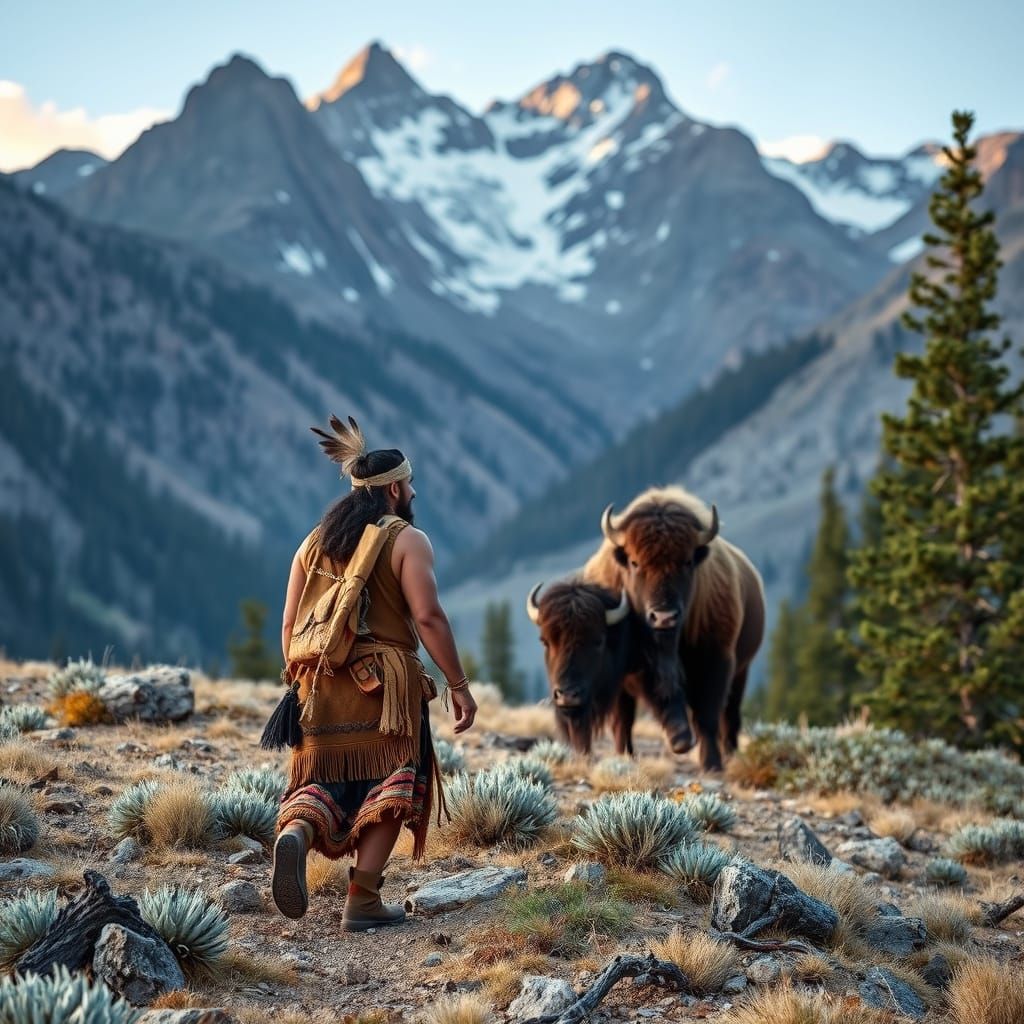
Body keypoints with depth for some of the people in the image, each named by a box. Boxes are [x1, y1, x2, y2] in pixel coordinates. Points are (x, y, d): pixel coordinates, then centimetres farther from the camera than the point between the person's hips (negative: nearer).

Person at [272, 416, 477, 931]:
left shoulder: (315, 541, 14)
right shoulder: (407, 540, -2)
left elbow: (289, 624, 12)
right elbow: (428, 617, -12)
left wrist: (298, 680, 22)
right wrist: (458, 685, -8)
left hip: (321, 683, 4)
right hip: (385, 683, -4)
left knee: (325, 781, 11)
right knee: (387, 783, 5)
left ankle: (295, 832, -23)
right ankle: (363, 900, -4)